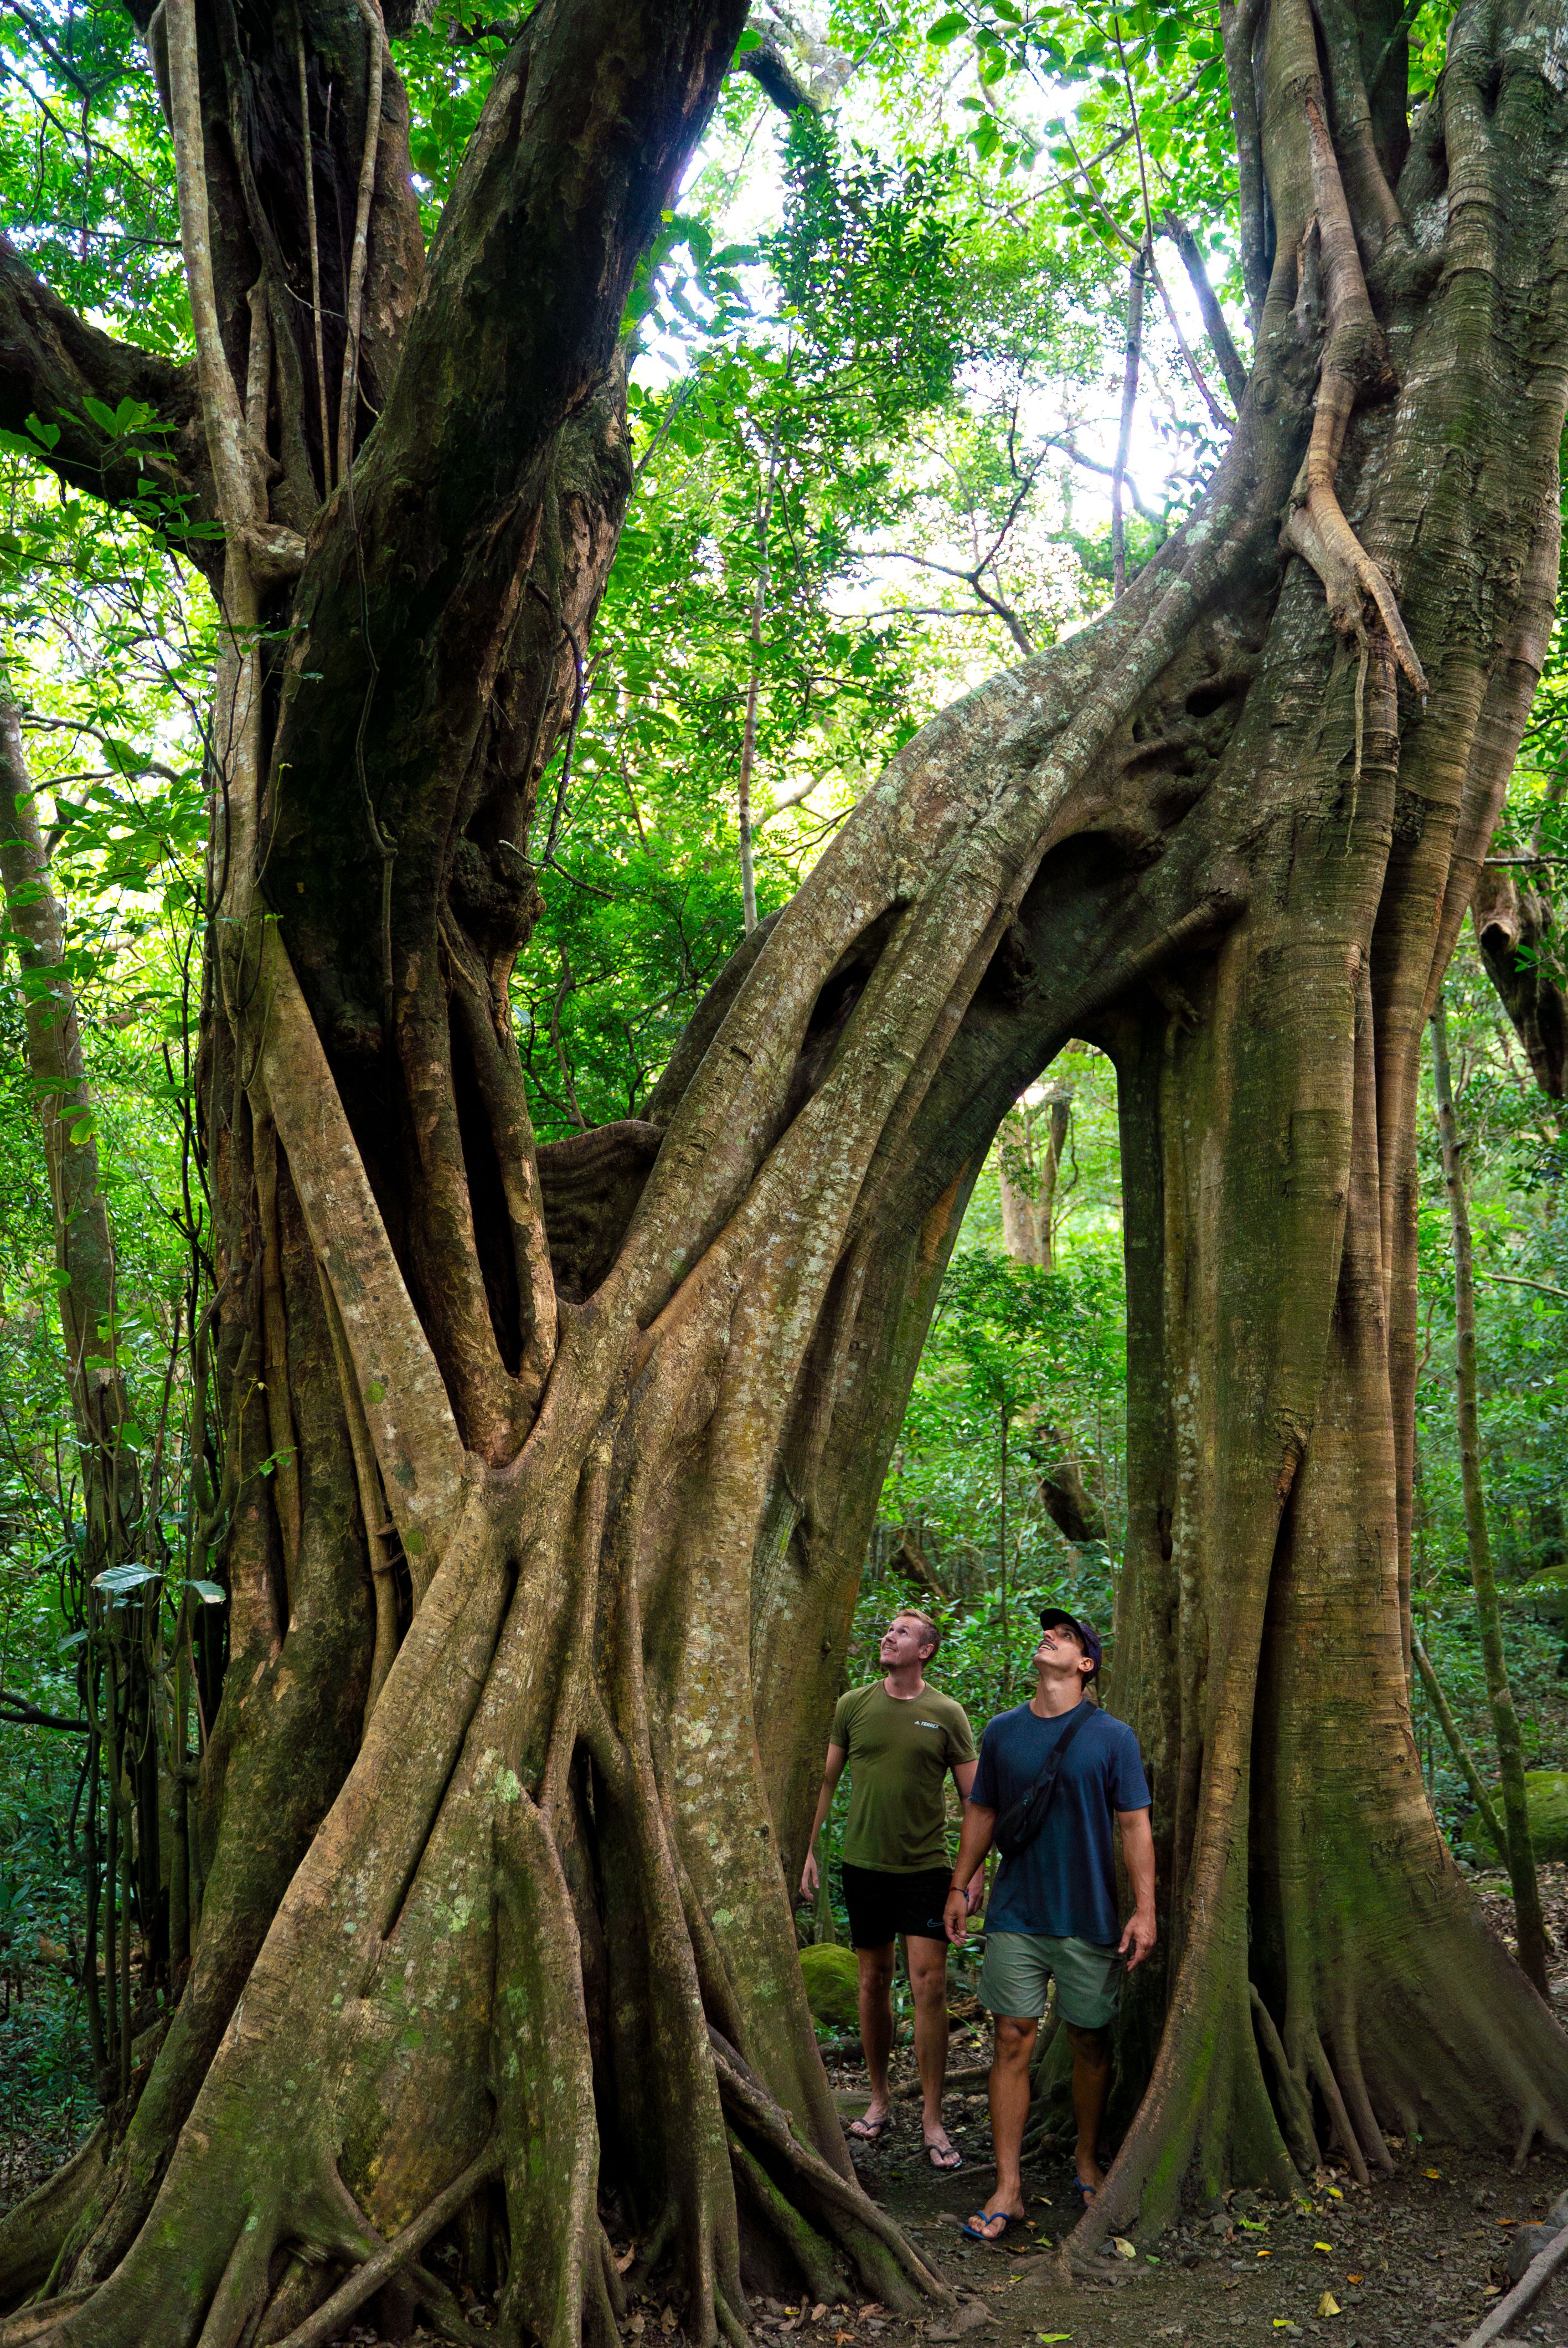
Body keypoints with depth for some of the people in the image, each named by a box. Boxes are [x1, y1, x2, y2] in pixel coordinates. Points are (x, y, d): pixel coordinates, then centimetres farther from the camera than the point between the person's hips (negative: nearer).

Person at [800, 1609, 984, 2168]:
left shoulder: (947, 1714, -3)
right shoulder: (853, 1705, 1)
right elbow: (826, 1780, 8)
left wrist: (976, 1870, -4)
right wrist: (808, 1850, 4)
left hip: (925, 1868, -2)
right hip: (864, 1864, 2)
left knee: (929, 1984, -5)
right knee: (873, 1981, 10)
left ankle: (933, 2118, 6)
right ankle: (879, 2100, 26)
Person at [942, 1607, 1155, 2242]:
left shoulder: (1113, 1737, -4)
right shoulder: (1002, 1732, 4)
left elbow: (1135, 1826, -3)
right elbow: (981, 1813, 13)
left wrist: (1144, 1909, -7)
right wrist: (960, 1887, 12)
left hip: (1089, 1921, -1)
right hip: (1015, 1917, 2)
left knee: (1090, 2043, 10)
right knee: (1013, 2041, -1)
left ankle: (1088, 2165, 31)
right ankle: (1008, 2189, 7)